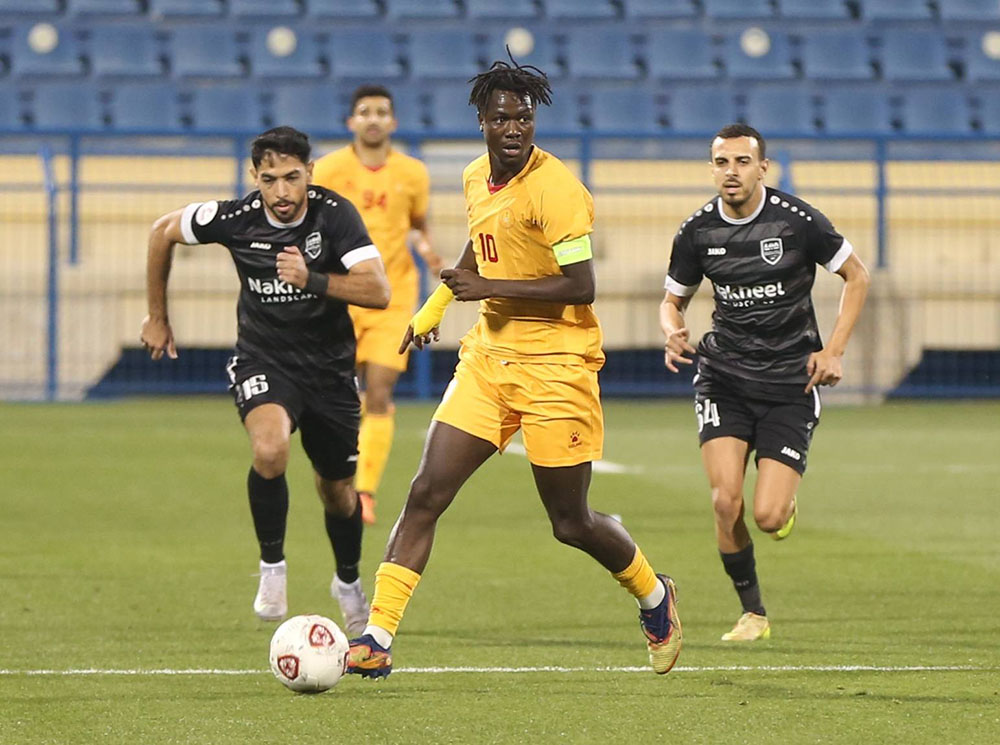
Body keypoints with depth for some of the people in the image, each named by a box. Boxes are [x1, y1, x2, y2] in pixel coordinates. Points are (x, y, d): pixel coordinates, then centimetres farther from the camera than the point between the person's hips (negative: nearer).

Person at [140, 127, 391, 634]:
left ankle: (348, 583, 45)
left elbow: (378, 291, -26)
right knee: (269, 449, -32)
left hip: (329, 368, 1)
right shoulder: (235, 219, -15)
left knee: (337, 491, 15)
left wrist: (311, 279, -40)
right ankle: (272, 566, -11)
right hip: (263, 360, -1)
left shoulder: (334, 214, -18)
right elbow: (163, 231, 4)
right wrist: (157, 317, 11)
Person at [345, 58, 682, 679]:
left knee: (571, 523, 4)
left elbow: (581, 286, -21)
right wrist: (436, 304, 30)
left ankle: (655, 599, 32)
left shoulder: (555, 187, -16)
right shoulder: (477, 180, 8)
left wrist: (490, 288, -20)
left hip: (554, 367, -6)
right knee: (426, 495, -6)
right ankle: (377, 639, -7)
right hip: (489, 357, 6)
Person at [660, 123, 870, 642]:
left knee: (768, 517, -12)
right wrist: (673, 332, -9)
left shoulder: (798, 220, -10)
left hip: (791, 384, -2)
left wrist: (834, 350, -4)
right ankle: (752, 612, 5)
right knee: (726, 502, -16)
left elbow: (856, 275, 3)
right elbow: (673, 298, 14)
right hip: (723, 378, 2)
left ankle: (787, 503, 28)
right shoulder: (697, 231, -1)